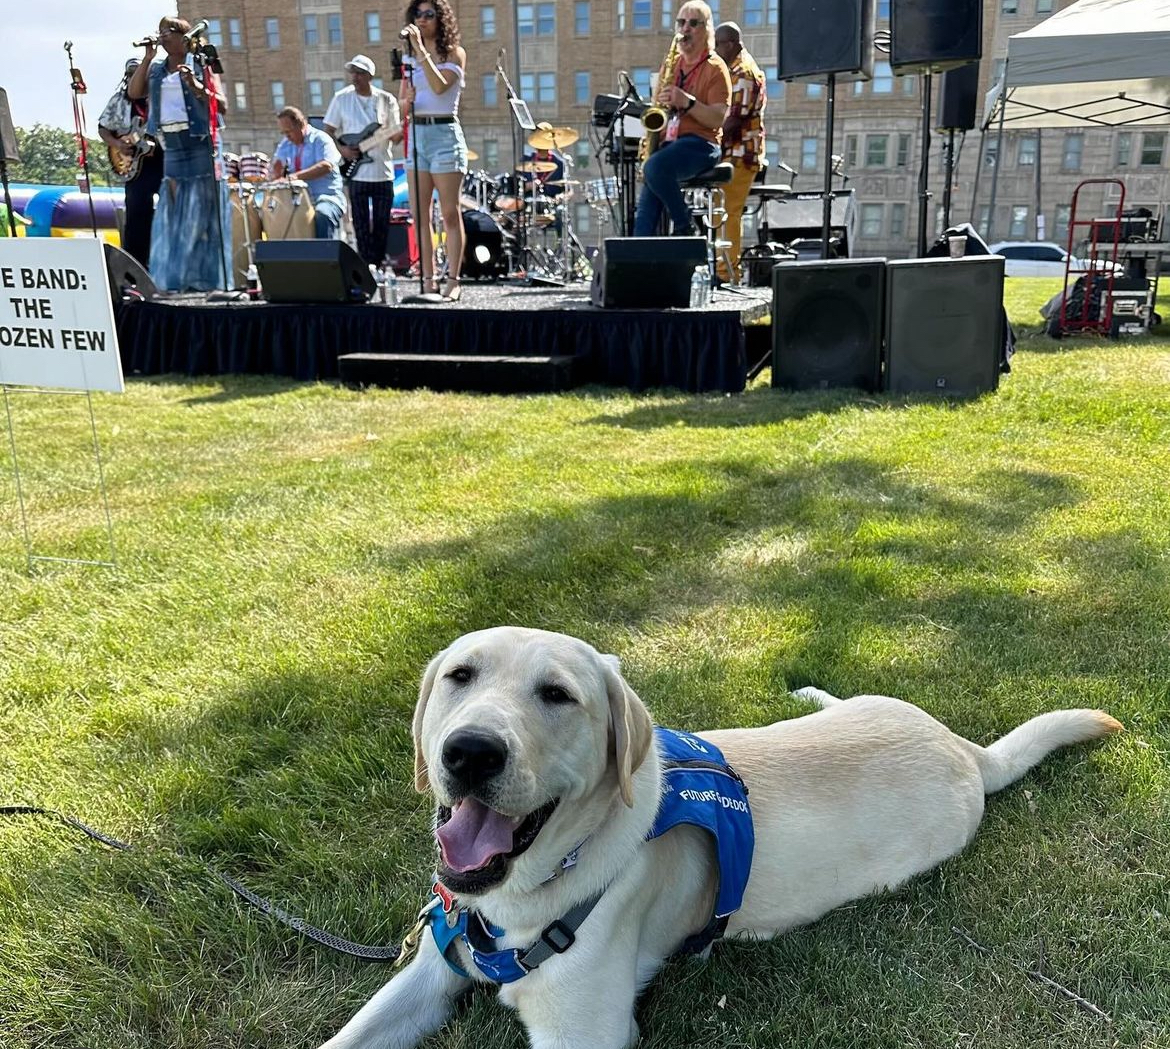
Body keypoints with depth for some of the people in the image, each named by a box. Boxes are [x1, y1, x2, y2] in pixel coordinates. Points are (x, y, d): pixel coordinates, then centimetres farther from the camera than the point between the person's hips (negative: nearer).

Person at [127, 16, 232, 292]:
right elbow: (133, 93, 3)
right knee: (171, 217, 4)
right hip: (170, 149, 5)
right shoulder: (156, 69, 17)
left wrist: (197, 87, -19)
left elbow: (222, 105, -3)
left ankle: (205, 281, -1)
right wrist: (147, 58, 1)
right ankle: (174, 282, 8)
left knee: (199, 217, -5)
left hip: (200, 146, -5)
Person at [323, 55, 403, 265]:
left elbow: (395, 137, 5)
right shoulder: (341, 98, 4)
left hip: (383, 173, 1)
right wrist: (342, 148, -9)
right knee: (362, 227, -2)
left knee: (382, 226, 4)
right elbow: (328, 131, 8)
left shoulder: (386, 100, 5)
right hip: (356, 173, -1)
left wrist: (401, 130, -17)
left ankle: (377, 267, 14)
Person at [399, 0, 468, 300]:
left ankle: (453, 280, -2)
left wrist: (421, 49, -20)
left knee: (450, 213, -5)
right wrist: (407, 101, -9)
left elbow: (440, 86, -17)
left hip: (444, 133, -5)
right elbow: (402, 104, 14)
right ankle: (428, 279, 6)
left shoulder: (453, 53, 1)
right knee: (419, 215, 2)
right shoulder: (410, 58, 15)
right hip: (416, 133, 5)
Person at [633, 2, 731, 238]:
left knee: (655, 167, -35)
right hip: (667, 143, 6)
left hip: (699, 144, -6)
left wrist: (686, 101, -24)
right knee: (645, 216, -11)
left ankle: (685, 225, -16)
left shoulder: (715, 68, 0)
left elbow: (718, 119, -10)